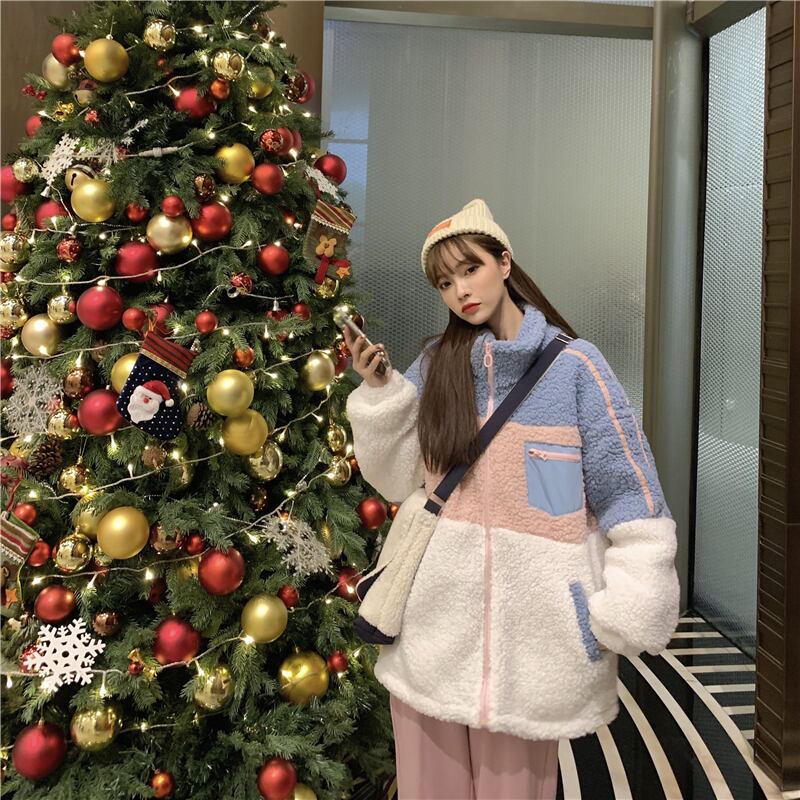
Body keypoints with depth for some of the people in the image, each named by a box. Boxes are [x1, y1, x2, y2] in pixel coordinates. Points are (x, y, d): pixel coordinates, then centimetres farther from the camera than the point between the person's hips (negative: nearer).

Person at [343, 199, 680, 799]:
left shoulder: (574, 365, -4)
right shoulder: (434, 365, 6)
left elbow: (629, 496, -5)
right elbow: (400, 483, 5)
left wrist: (628, 612, -11)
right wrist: (378, 393, -6)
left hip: (527, 623, -3)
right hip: (431, 617, 3)